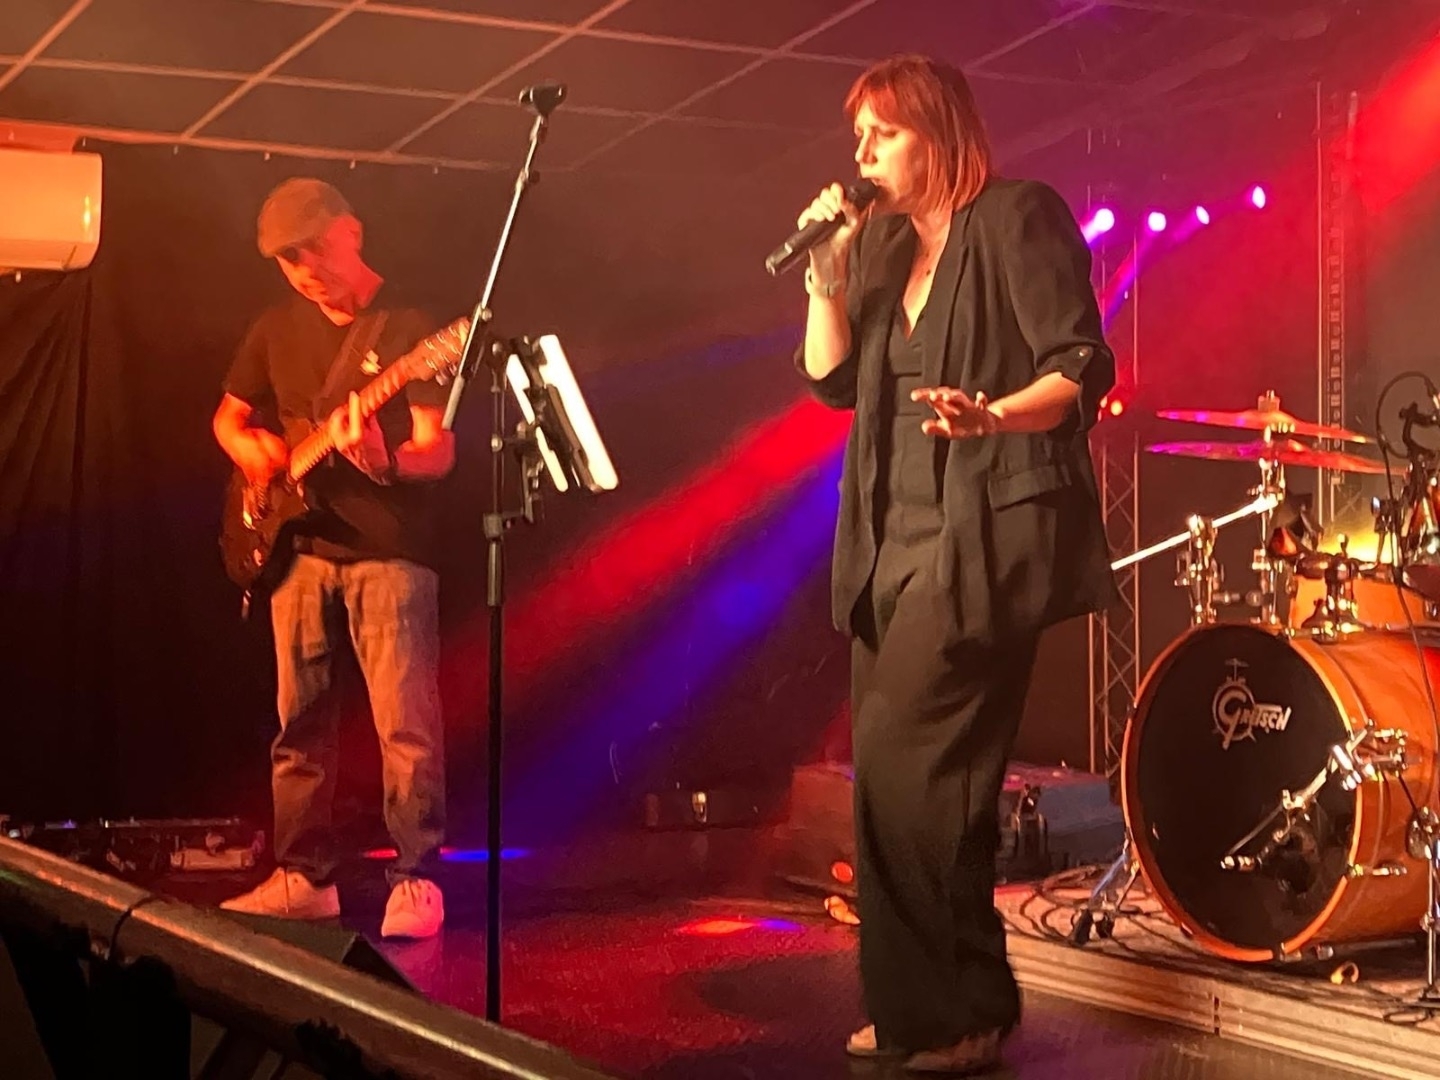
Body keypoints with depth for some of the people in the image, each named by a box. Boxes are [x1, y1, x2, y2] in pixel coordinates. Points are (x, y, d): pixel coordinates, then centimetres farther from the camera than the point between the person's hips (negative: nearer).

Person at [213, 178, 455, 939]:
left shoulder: (408, 328, -5)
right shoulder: (275, 331, 11)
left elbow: (440, 450, -11)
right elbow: (228, 417, 23)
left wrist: (388, 463, -32)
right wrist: (248, 448, 0)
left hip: (389, 553, -5)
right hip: (300, 547, 5)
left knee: (405, 724, -10)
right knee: (300, 721, 9)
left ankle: (416, 881, -5)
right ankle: (304, 875, 18)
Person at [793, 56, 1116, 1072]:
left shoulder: (1018, 218, -7)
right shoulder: (887, 250, 16)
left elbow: (1082, 368, -14)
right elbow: (833, 380, 12)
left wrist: (990, 417, -32)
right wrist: (828, 270, 0)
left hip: (989, 536, -8)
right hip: (897, 540, 8)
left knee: (908, 769, -13)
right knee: (890, 776, 7)